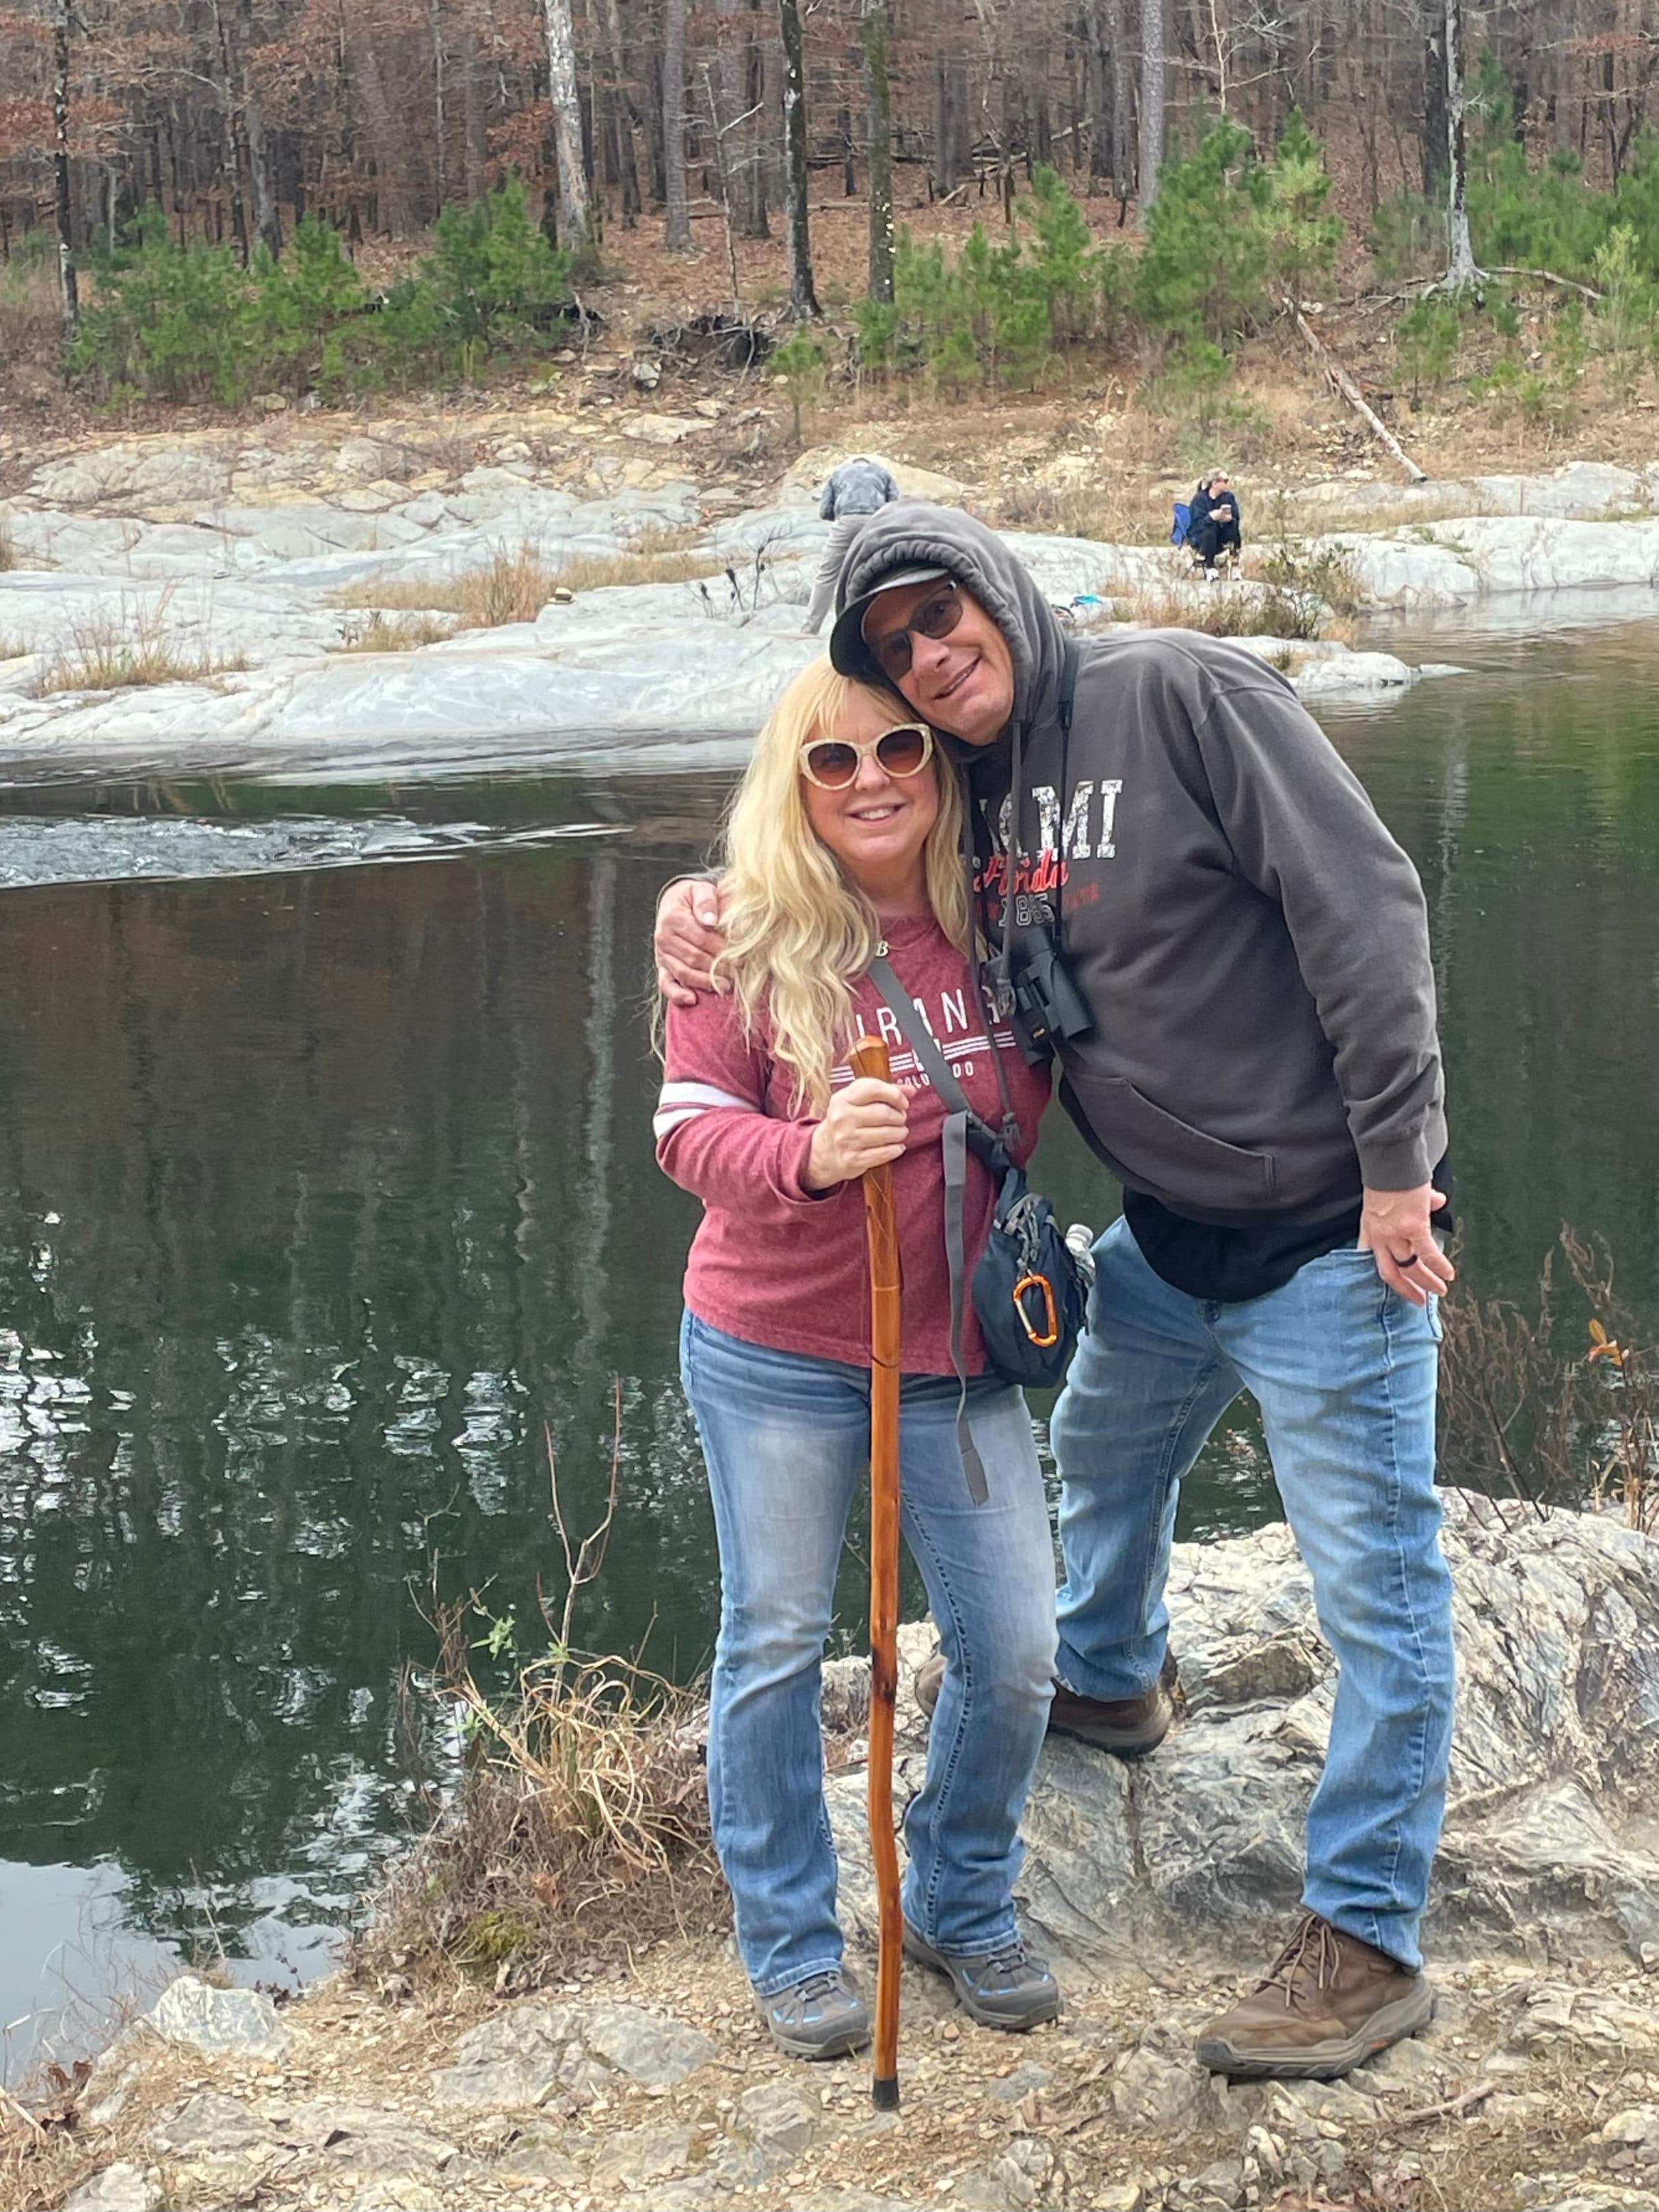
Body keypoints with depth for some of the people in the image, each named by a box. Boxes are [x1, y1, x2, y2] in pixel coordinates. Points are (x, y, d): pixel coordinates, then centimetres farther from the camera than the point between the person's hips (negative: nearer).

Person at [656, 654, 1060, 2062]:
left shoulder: (996, 919, -1)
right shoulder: (754, 937, -10)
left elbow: (1049, 1092, 16)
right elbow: (690, 1125, -14)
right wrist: (810, 1154, -32)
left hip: (961, 1355, 3)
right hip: (776, 1355, -3)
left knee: (1015, 1650, 5)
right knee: (776, 1648, 8)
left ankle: (965, 1907, 30)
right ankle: (792, 1946, 27)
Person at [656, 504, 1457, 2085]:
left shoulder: (1183, 695, -18)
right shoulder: (969, 792, 5)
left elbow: (1362, 911, -21)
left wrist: (1398, 1166, -21)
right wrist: (702, 895, -2)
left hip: (1328, 1231, -8)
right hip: (1165, 1238, 9)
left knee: (1376, 1583, 1)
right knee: (1101, 1453, 30)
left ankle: (1364, 1940, 12)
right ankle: (1109, 1682, 60)